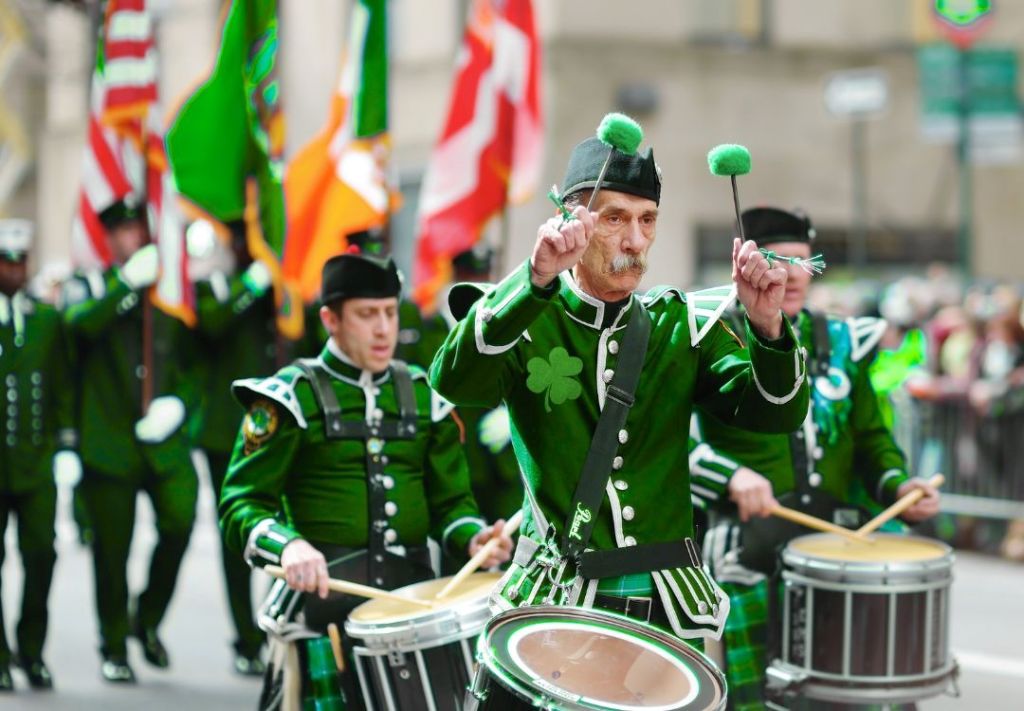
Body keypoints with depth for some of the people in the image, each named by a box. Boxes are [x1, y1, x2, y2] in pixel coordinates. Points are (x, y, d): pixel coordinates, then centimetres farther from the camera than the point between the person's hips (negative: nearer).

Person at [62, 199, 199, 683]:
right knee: (111, 551, 2)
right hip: (109, 441, -2)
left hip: (164, 441, 2)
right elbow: (80, 322, -18)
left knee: (180, 520, -15)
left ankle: (148, 618, 9)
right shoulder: (88, 286, 6)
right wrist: (128, 281, -27)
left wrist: (176, 401, -2)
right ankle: (114, 649, 17)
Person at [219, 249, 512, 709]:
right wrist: (286, 545, -27)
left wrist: (472, 537, -8)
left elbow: (449, 499, 14)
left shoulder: (423, 395, 13)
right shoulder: (293, 397, -1)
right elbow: (243, 502, -7)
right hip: (322, 597, -4)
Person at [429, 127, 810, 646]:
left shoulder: (683, 322, 7)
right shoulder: (524, 318, -2)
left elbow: (776, 414, 0)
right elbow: (454, 381, -22)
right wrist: (535, 281, -35)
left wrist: (765, 325, -20)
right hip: (554, 604, -3)